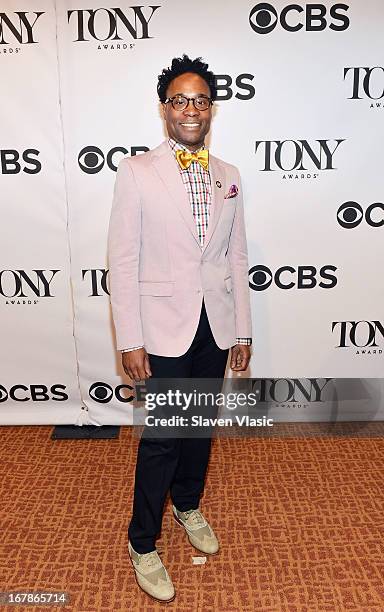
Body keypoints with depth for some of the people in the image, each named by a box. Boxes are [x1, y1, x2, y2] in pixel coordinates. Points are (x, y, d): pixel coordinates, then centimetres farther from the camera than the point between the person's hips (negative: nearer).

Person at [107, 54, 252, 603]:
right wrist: (130, 340, -12)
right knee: (161, 438, 5)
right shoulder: (136, 172, -6)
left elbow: (237, 257, 8)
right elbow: (123, 261, -8)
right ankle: (142, 542, 28)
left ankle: (187, 504, 45)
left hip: (216, 327, 5)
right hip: (164, 328, -4)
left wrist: (242, 330, 7)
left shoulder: (228, 176, 7)